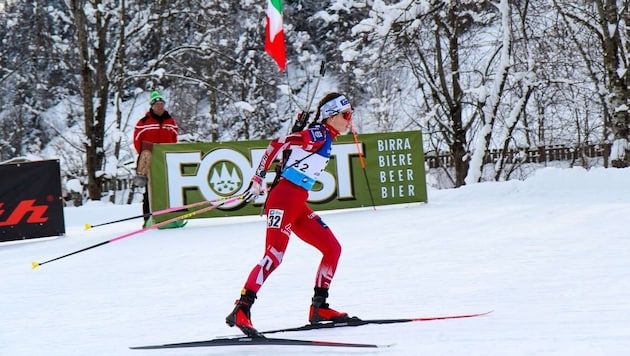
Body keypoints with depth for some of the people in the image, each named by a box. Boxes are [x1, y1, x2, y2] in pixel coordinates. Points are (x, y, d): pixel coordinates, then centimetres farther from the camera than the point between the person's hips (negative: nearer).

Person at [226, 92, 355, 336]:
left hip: (298, 204, 10)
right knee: (274, 255, -21)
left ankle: (319, 307, 16)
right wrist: (258, 180, -14)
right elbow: (277, 144, -16)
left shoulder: (325, 139, 17)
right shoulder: (318, 135, -11)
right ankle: (241, 311, -27)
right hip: (284, 199, -10)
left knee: (332, 248, 10)